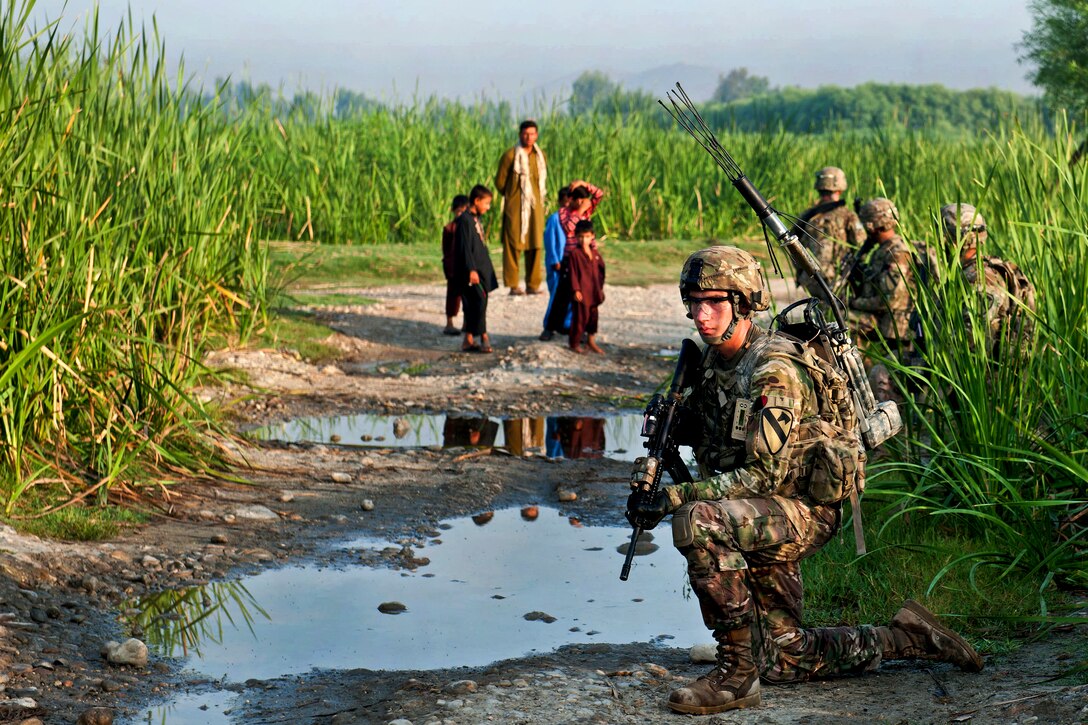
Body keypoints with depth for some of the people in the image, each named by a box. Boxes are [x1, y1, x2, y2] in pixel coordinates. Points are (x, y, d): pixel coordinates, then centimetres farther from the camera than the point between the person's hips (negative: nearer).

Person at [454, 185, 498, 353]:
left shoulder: (476, 219, 17)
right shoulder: (465, 220, -11)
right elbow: (465, 248, -17)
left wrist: (486, 273, 23)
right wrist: (471, 270, -22)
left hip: (480, 271, 9)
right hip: (471, 272, -9)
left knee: (473, 306, 8)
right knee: (480, 300, -15)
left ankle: (469, 340, 10)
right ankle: (483, 337, -15)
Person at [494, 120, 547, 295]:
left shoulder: (540, 156, 11)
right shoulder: (510, 155, -5)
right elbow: (500, 181, 0)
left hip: (535, 207, 5)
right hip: (515, 207, -5)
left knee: (536, 245, 2)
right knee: (513, 244, -6)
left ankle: (533, 284, 8)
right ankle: (513, 285, -3)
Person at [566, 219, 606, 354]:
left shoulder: (595, 253, 10)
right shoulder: (574, 253, -10)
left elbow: (600, 271, 17)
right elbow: (573, 273, -13)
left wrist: (600, 288, 15)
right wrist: (576, 290, -18)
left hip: (593, 292, 7)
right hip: (581, 292, -7)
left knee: (593, 315, 13)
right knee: (580, 316, -4)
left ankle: (591, 341, 25)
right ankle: (574, 343, 7)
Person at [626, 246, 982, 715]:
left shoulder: (775, 372, -21)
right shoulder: (711, 361, 6)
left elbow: (763, 475, -26)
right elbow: (700, 436, 21)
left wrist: (676, 497, -28)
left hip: (802, 512, -9)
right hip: (759, 518, 9)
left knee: (697, 522, -36)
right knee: (781, 659, 13)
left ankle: (737, 671, -27)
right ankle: (906, 638, 28)